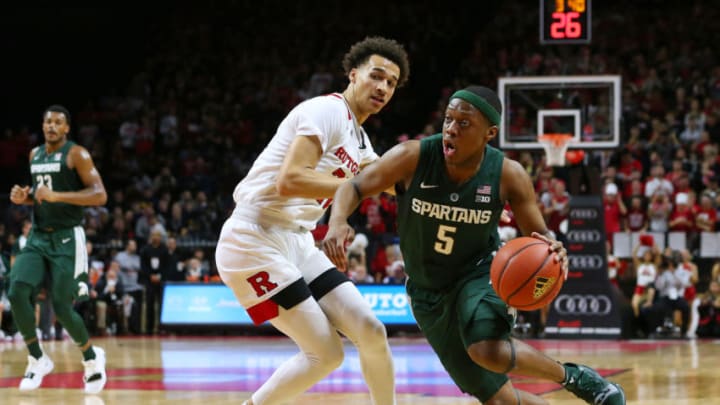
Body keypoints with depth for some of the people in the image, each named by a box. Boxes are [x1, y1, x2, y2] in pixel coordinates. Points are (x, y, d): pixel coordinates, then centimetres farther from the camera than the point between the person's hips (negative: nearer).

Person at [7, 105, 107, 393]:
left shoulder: (76, 154, -9)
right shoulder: (35, 155, 13)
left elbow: (100, 195, -18)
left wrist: (55, 196, -26)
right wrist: (24, 197, 3)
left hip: (66, 239, -6)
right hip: (38, 237, 6)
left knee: (62, 307, -7)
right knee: (17, 293, -15)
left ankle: (92, 358, 19)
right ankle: (37, 360, 0)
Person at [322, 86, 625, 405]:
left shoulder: (508, 175, -18)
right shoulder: (412, 158, -20)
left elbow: (540, 235, -8)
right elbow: (354, 187, -11)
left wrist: (552, 251, -33)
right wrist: (338, 221, -34)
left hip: (480, 274, -2)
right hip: (429, 294, 2)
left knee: (488, 351, -35)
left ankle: (571, 376, -6)